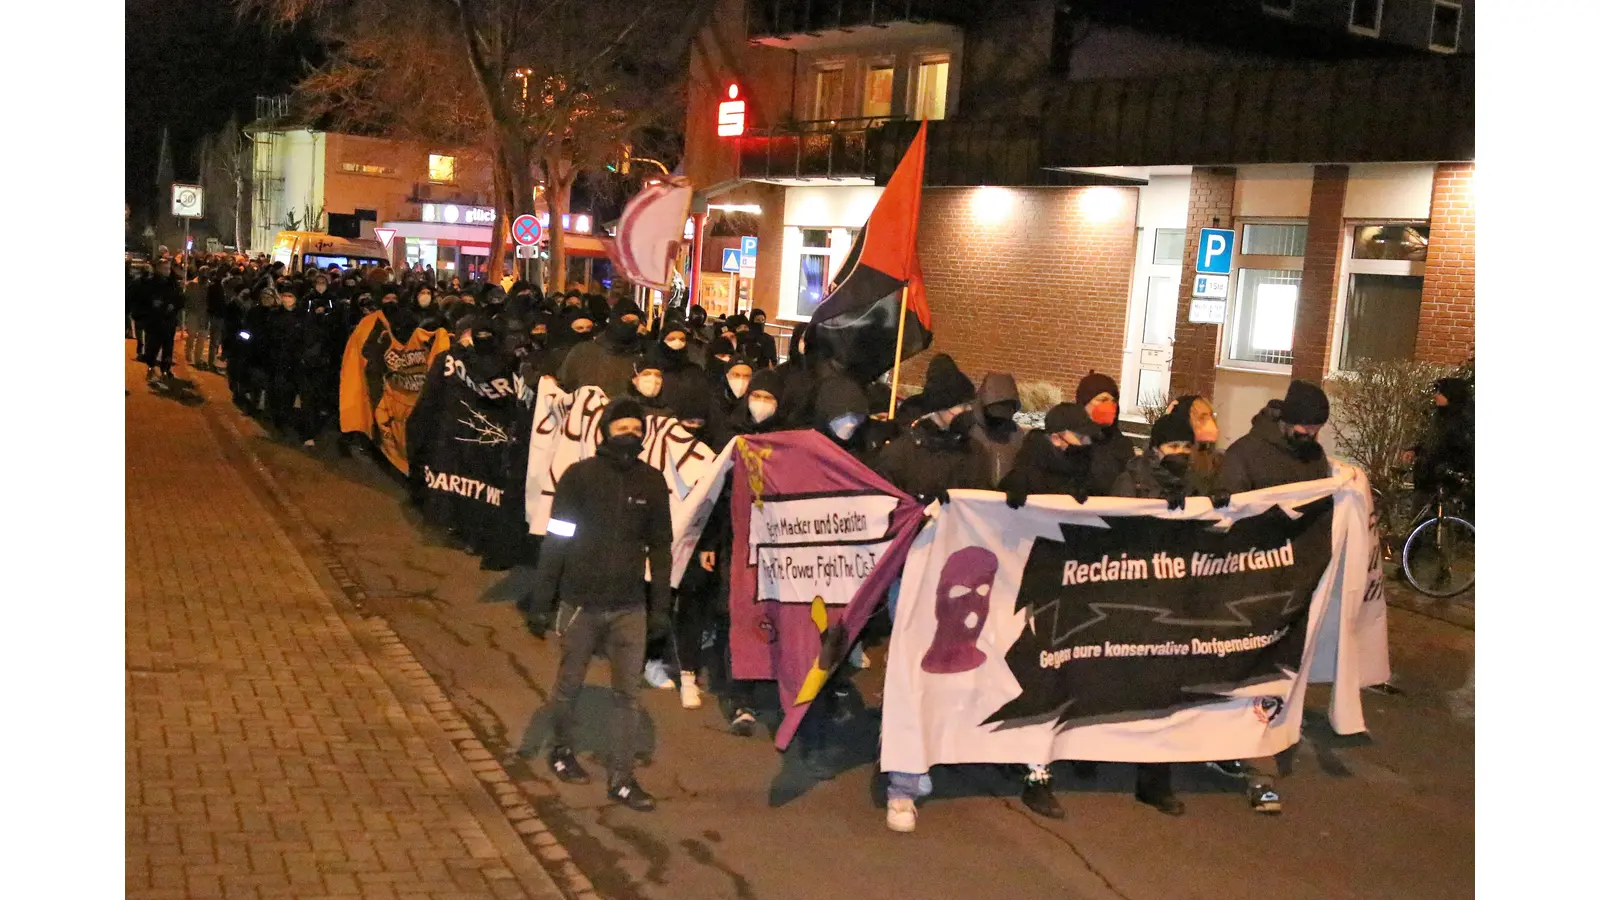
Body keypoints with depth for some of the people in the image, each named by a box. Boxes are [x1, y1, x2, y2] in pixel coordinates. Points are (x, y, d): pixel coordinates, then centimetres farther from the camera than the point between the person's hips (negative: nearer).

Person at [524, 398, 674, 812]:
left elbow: (660, 547, 7)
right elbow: (555, 541, -5)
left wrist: (661, 606, 5)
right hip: (581, 603, -2)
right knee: (569, 684, 14)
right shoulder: (579, 476, -7)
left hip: (630, 607, 2)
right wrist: (540, 602, -5)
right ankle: (561, 750, 37)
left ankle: (620, 777, 10)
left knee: (629, 693, 2)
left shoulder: (652, 482, 1)